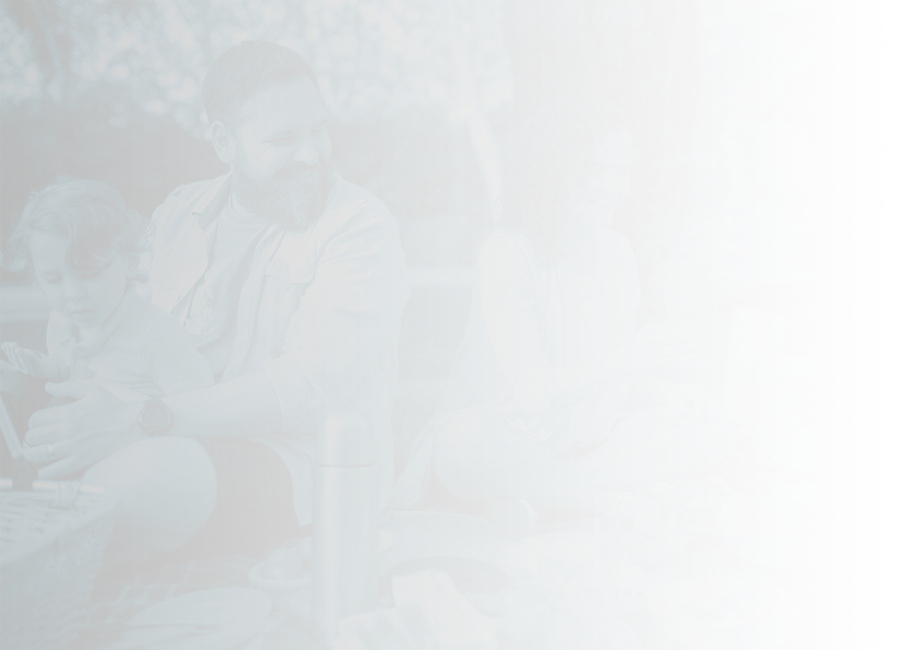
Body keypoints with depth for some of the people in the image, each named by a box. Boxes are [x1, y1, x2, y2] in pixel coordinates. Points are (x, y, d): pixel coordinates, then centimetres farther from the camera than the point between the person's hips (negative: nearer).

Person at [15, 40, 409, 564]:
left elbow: (310, 384, -20)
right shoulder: (180, 213, 13)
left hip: (301, 458, -5)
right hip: (178, 439, 6)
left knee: (126, 484, -32)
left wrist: (142, 422, -28)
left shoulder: (361, 226, -8)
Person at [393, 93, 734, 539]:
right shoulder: (507, 254, -14)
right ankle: (627, 507, -23)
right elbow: (531, 391, -21)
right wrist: (628, 358, -35)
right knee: (469, 436, -39)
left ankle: (534, 495, -21)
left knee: (716, 430, -13)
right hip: (503, 440, -7)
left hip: (585, 441, 7)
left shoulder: (617, 251, 7)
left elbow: (615, 372, 15)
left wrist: (666, 391, -7)